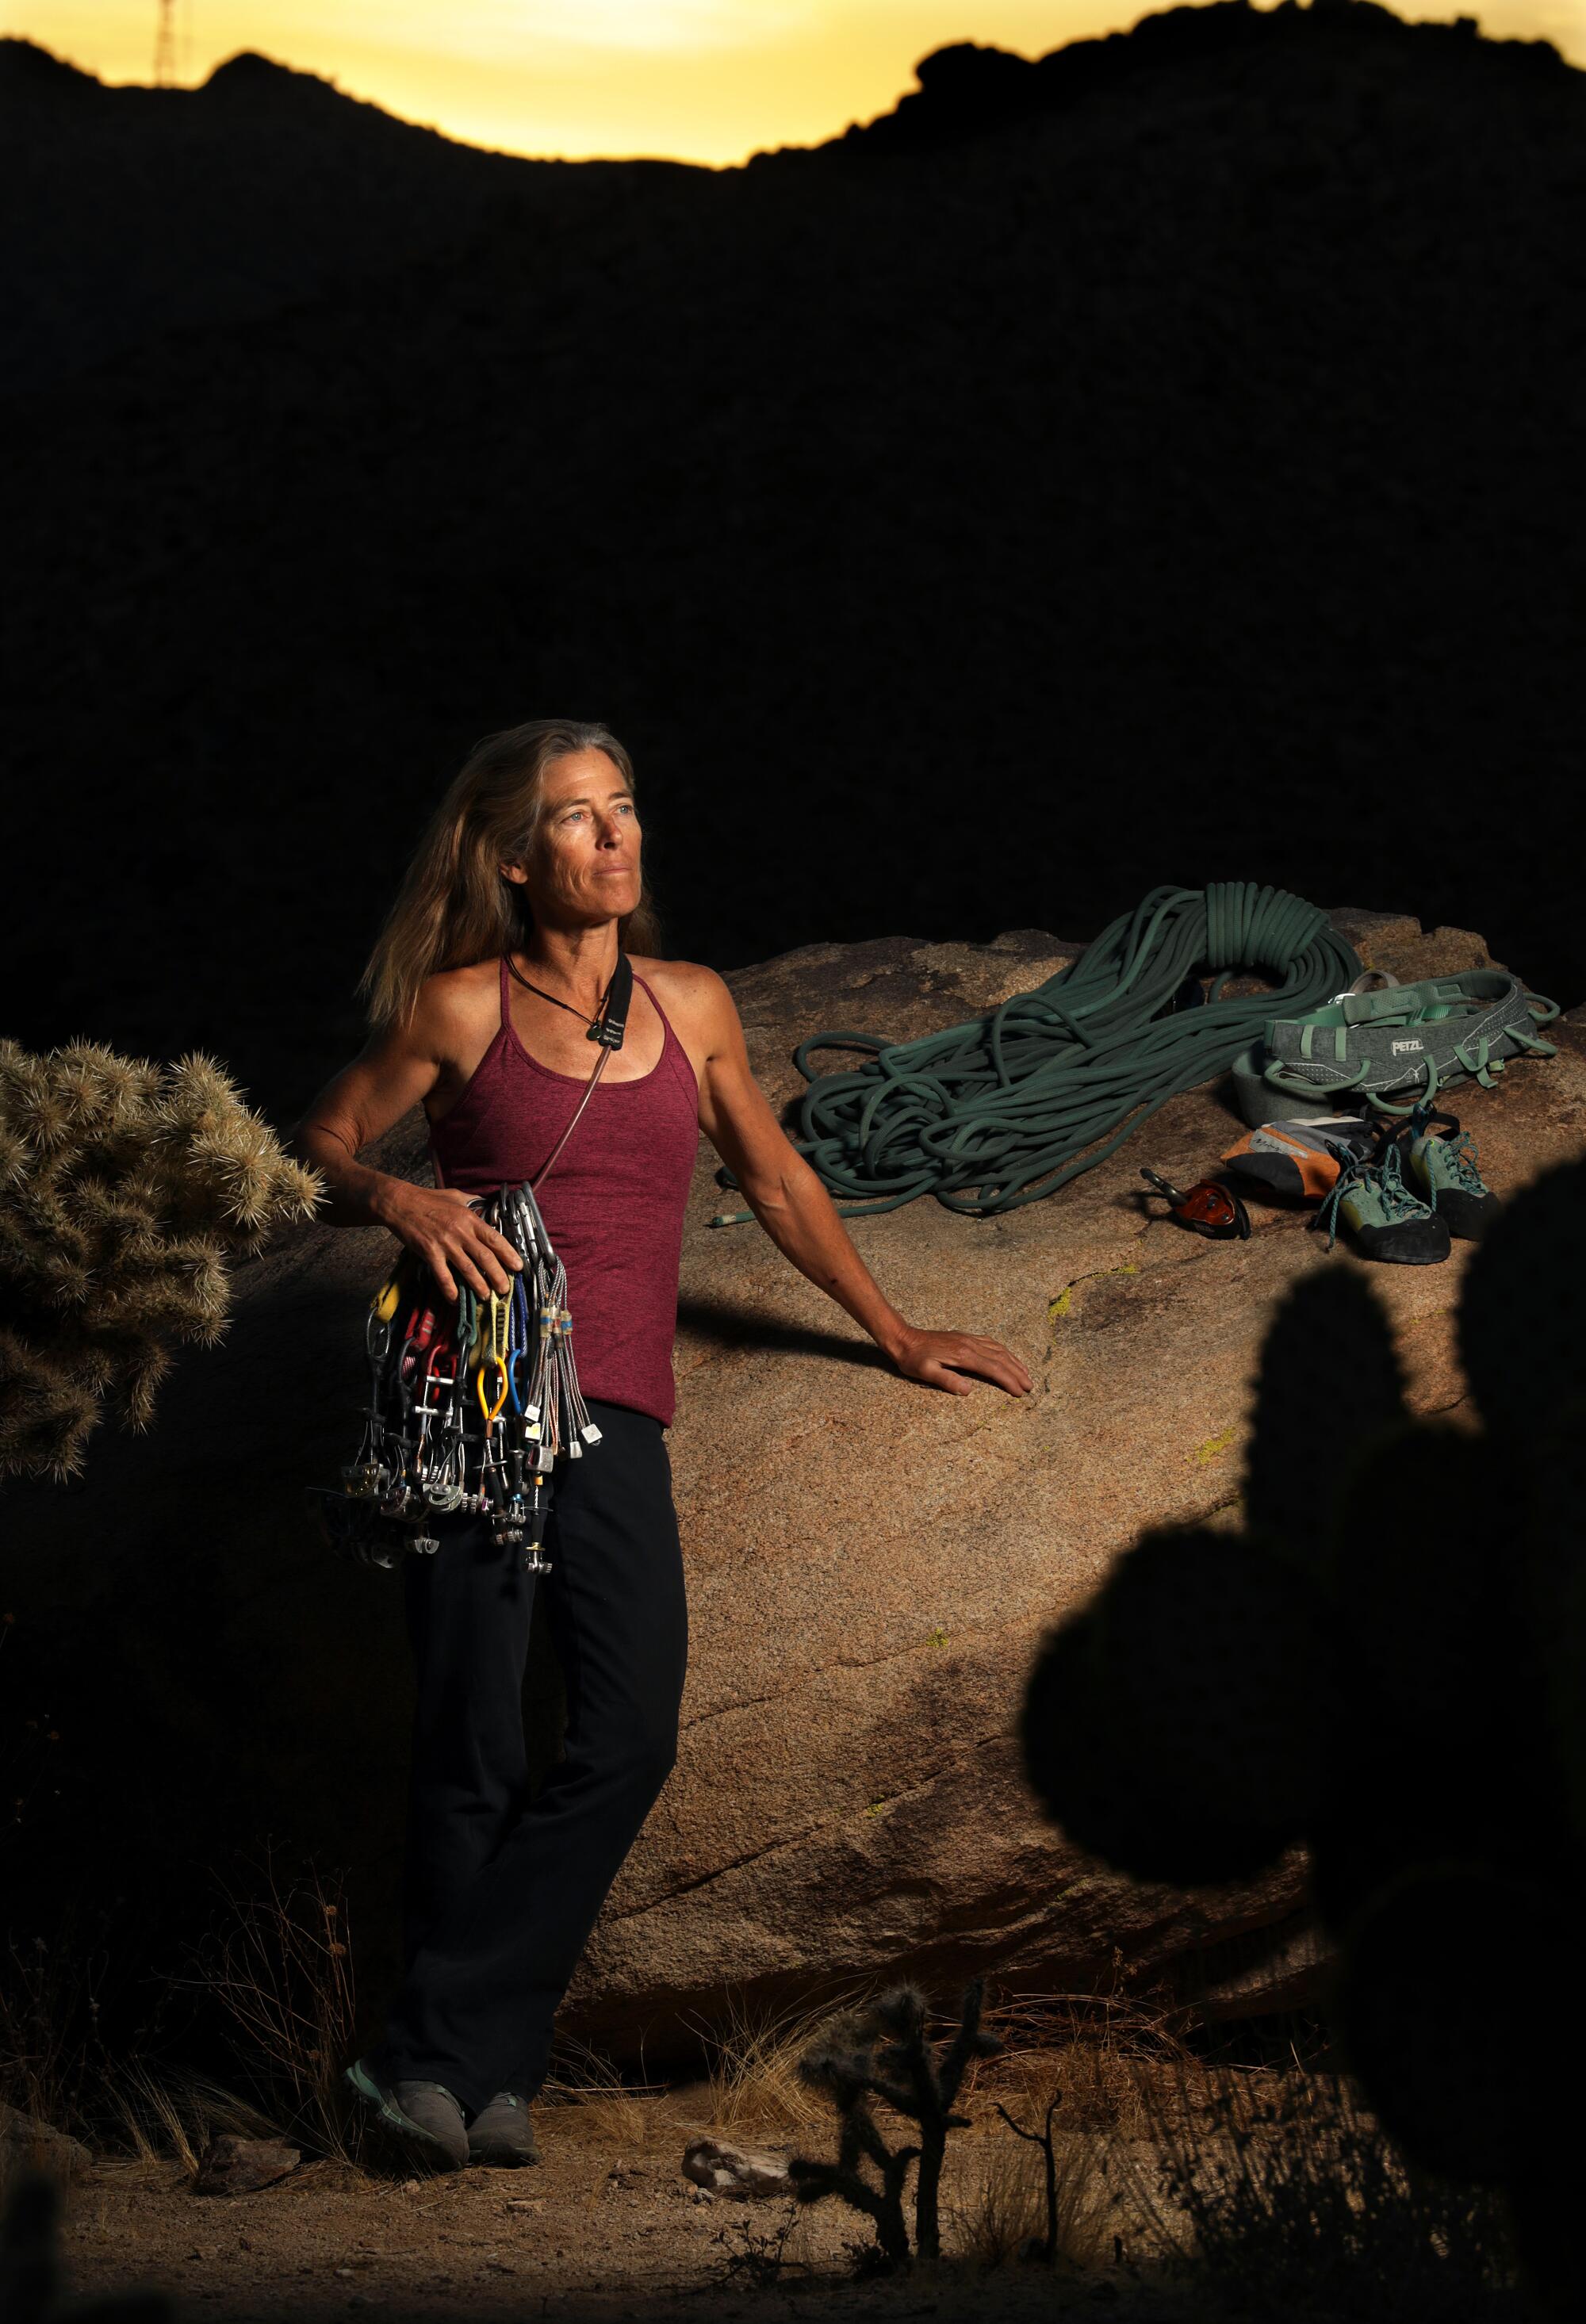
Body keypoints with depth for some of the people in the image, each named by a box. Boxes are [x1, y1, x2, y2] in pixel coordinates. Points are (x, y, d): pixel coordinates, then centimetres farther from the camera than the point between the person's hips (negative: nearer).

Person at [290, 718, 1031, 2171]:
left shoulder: (691, 1005, 14)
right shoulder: (461, 1008, 4)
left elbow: (777, 1183, 26)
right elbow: (322, 1143, 13)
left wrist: (899, 1336, 28)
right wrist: (398, 1201, -9)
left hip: (616, 1416, 3)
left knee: (630, 1739, -14)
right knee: (474, 1754, -7)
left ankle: (443, 2054, -8)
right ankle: (488, 2077, 3)